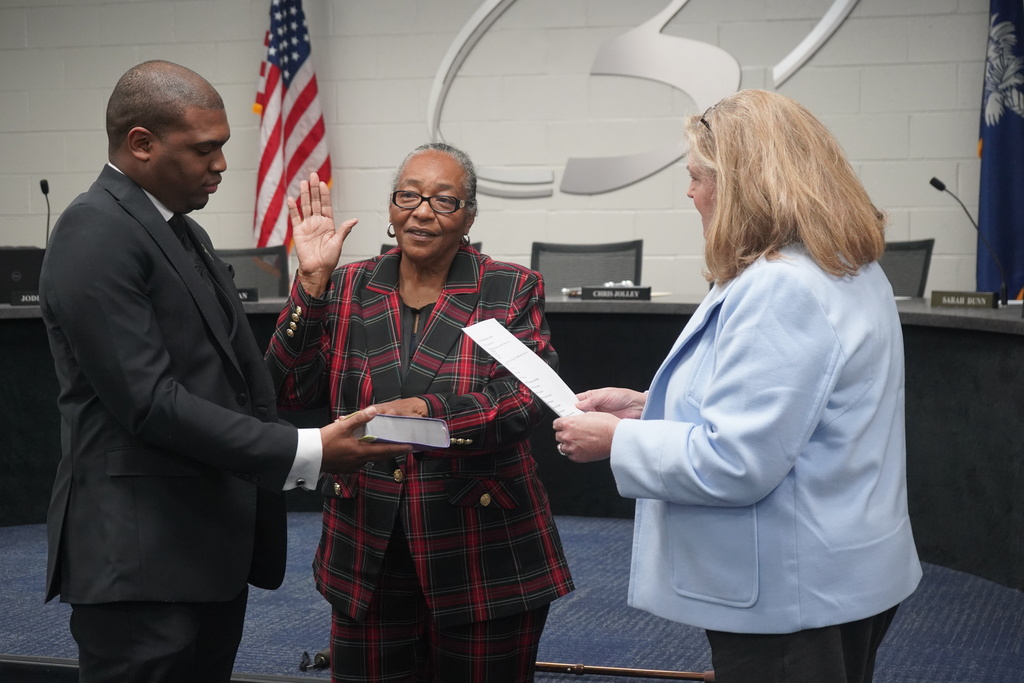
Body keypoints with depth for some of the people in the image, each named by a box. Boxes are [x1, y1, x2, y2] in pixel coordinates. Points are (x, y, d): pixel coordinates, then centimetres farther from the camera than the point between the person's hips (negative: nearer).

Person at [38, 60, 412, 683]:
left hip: (214, 546, 9)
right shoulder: (96, 232, -14)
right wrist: (307, 453, -21)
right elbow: (149, 401, -21)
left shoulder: (181, 231, 16)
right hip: (141, 558, -9)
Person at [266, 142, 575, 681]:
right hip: (370, 559, 2)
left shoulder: (512, 291, -1)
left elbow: (528, 397, -14)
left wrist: (431, 411, -30)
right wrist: (312, 280, -11)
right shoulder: (347, 290, 6)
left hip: (484, 562, -2)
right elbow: (289, 389, -3)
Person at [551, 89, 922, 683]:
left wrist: (619, 441, -13)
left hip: (794, 595, -10)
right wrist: (649, 406, 12)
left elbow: (733, 463, -27)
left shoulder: (780, 289, -25)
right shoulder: (850, 270, 9)